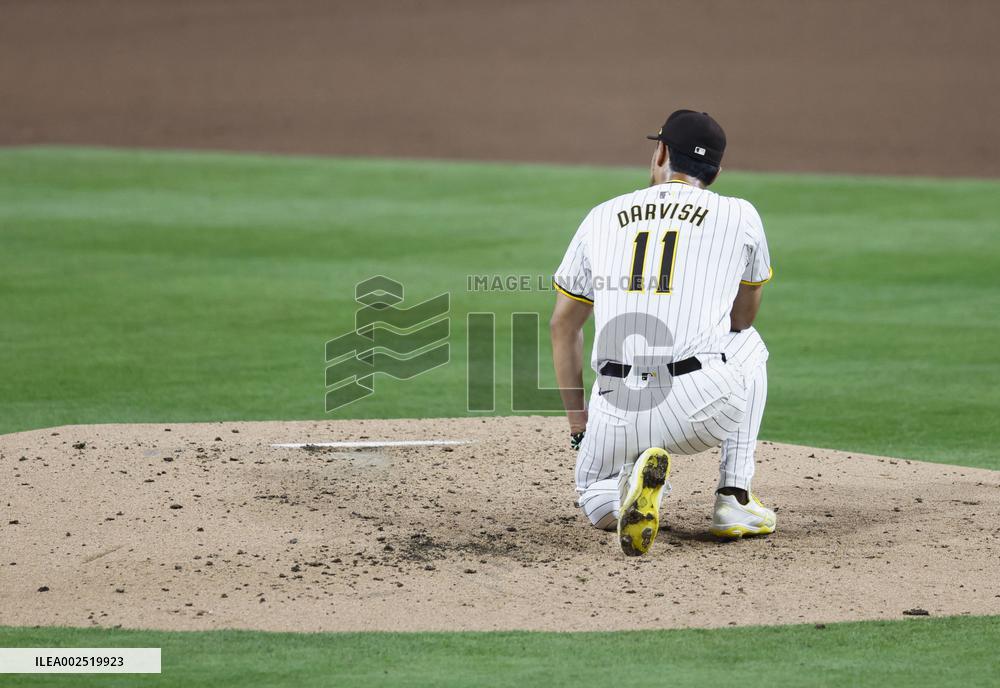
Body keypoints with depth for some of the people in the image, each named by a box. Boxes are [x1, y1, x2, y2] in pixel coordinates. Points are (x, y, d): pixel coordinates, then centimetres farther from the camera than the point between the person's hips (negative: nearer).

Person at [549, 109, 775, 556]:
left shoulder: (602, 217, 17)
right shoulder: (739, 216, 11)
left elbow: (562, 326, 24)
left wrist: (578, 421, 33)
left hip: (616, 408, 1)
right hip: (704, 407, -1)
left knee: (593, 491, 31)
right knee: (748, 343, 33)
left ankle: (631, 482, -9)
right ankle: (734, 499, 21)